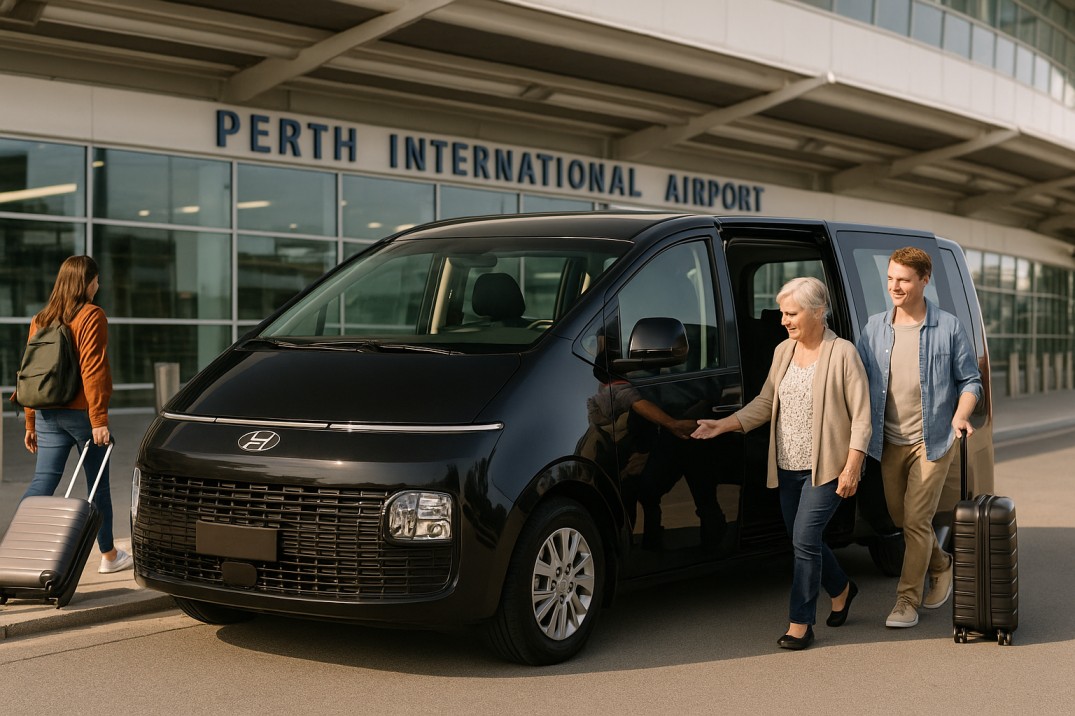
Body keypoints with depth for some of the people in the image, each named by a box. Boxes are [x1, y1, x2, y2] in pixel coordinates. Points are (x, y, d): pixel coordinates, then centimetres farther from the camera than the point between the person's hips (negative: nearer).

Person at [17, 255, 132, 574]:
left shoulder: (40, 320, 11)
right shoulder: (92, 316, -9)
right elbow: (93, 370, -16)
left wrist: (31, 423, 14)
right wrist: (99, 420, -16)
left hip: (48, 414, 5)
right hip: (81, 413, -5)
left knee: (42, 481, 3)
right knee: (98, 485, 9)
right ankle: (109, 555, 22)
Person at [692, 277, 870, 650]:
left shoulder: (842, 353, -10)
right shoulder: (783, 352, 9)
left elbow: (861, 416, -10)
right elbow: (765, 403, 13)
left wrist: (852, 468, -15)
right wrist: (723, 424, -1)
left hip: (826, 468, -6)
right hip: (788, 467, 6)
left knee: (804, 540, -11)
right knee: (806, 540, 13)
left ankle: (800, 624, -1)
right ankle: (841, 589, 39)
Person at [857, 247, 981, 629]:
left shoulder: (948, 328, -5)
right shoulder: (875, 327, 4)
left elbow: (970, 380, 1)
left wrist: (961, 414, -17)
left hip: (932, 440, -4)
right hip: (890, 441, 4)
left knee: (915, 520, -8)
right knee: (899, 517, 14)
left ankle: (907, 599, 3)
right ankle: (941, 564, 40)